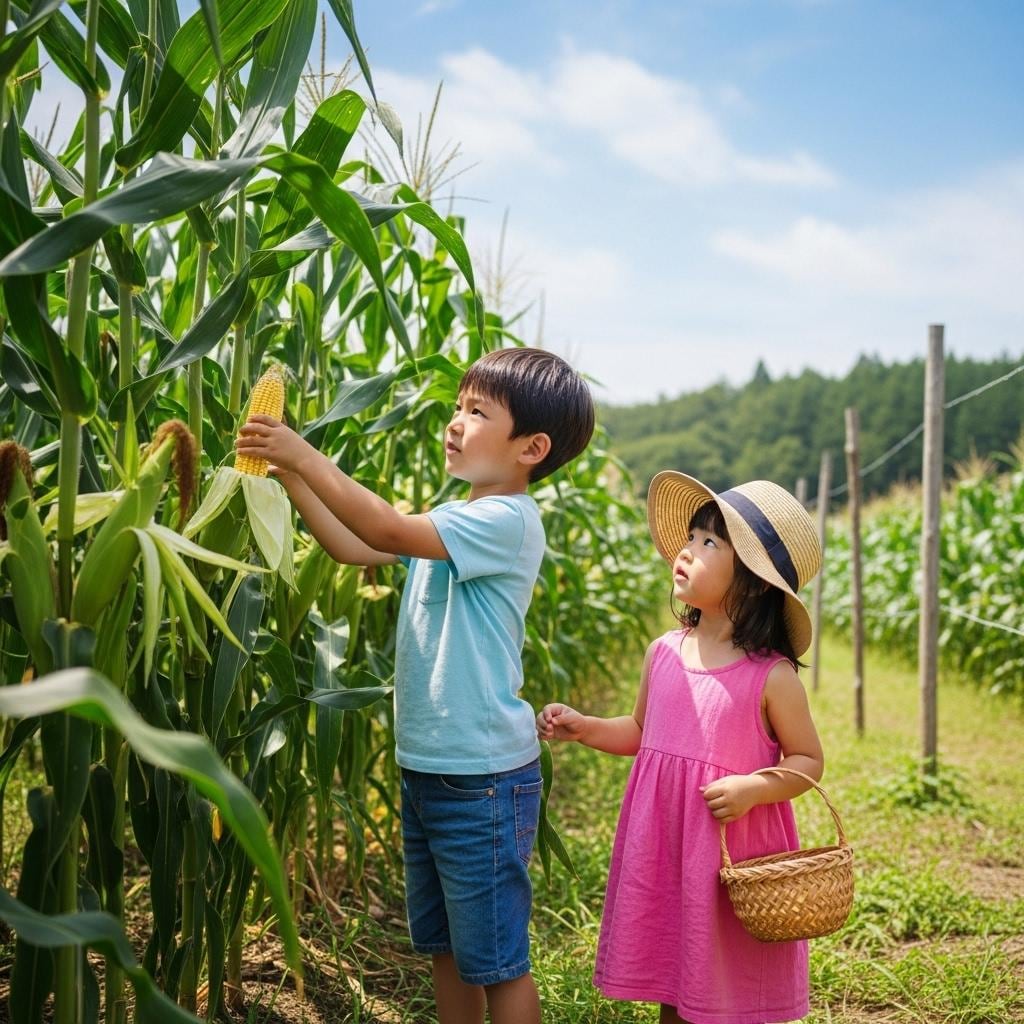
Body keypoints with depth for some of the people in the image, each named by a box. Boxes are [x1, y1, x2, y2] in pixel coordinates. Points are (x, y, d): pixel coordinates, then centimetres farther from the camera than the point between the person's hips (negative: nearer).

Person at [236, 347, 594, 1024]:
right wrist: (288, 474, 3)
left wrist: (306, 457, -21)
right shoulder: (454, 522, 11)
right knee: (445, 947, 21)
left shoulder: (507, 521, -18)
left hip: (483, 777, -9)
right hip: (426, 766, 9)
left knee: (496, 961, 4)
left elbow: (388, 531, -28)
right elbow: (356, 549, 12)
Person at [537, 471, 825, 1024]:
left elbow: (808, 761, -4)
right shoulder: (663, 653, 2)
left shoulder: (771, 675, -12)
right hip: (663, 847, 5)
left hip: (735, 849, -4)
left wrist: (754, 787, -20)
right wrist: (580, 726, 4)